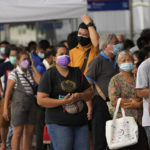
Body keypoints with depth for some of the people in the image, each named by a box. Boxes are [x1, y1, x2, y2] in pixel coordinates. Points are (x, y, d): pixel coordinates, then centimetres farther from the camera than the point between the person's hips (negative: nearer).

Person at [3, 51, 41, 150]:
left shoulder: (31, 72, 9)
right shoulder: (14, 74, -6)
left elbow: (40, 81, -9)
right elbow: (8, 91, -7)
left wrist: (33, 66, -4)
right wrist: (5, 109, -11)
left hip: (31, 104, 6)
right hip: (19, 105, -6)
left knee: (30, 133, 7)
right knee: (18, 133, -5)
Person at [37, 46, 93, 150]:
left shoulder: (77, 72, 15)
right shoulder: (49, 75, 0)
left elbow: (89, 93, 16)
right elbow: (41, 100, -7)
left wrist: (79, 96, -7)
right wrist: (62, 101, -17)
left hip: (80, 122, 5)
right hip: (58, 123, -5)